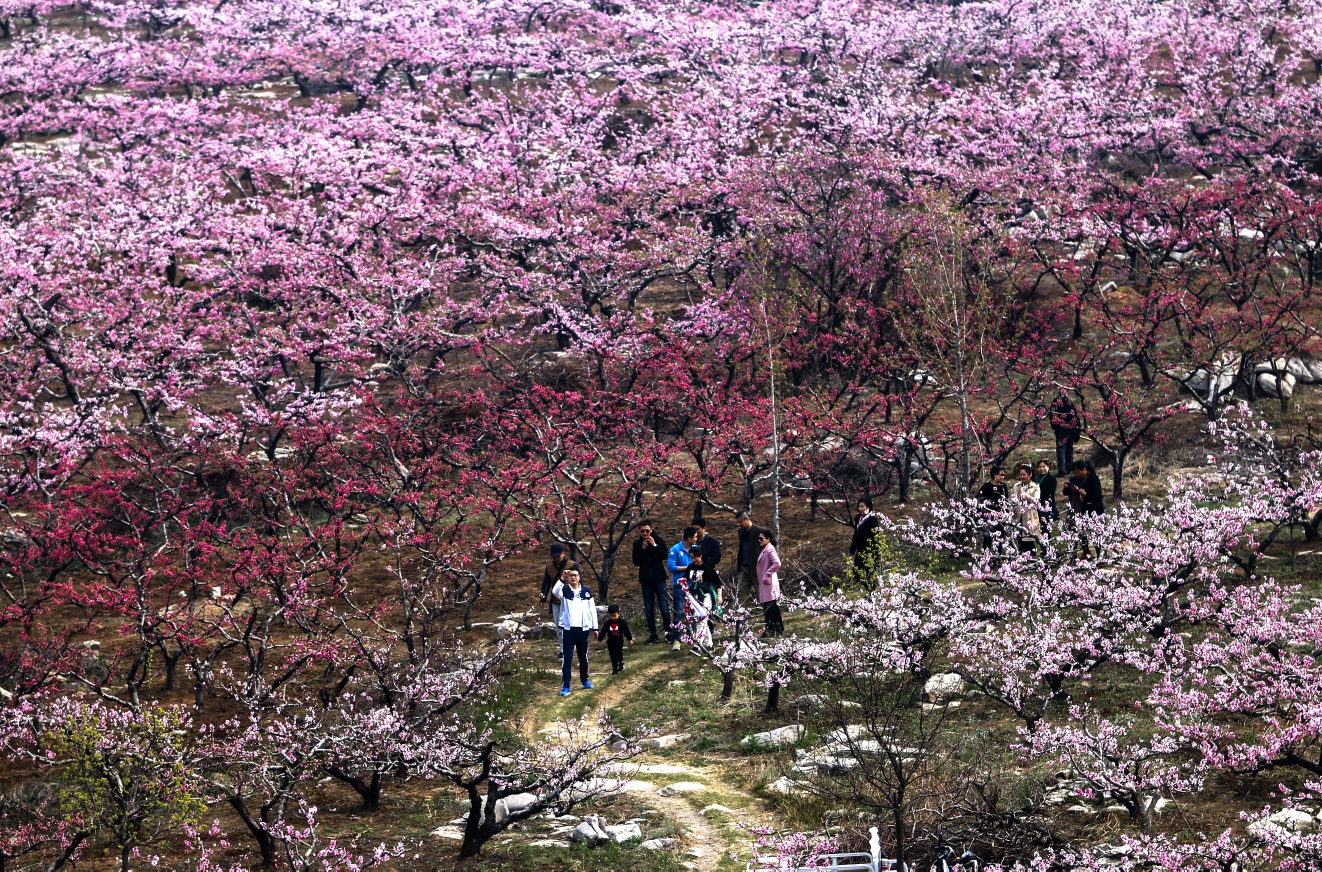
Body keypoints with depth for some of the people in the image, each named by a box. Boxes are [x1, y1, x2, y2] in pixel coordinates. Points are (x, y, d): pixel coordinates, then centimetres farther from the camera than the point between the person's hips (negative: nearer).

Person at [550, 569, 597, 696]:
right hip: (568, 628, -2)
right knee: (567, 657, -4)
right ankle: (565, 686, -5)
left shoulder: (586, 592, 5)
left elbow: (592, 610, 9)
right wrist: (562, 579, -35)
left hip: (583, 628, 2)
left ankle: (585, 680, 32)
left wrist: (594, 627, 9)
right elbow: (555, 592, -25)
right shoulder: (564, 591, -1)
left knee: (583, 656, 15)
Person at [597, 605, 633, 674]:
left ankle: (621, 664, 6)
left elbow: (627, 631, -4)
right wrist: (599, 639, 9)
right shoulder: (607, 623, -1)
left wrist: (630, 639, -4)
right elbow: (603, 631, 7)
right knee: (612, 655, 3)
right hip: (610, 642, 3)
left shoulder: (622, 622, -8)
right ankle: (615, 668, 12)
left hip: (619, 641, -3)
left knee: (618, 653, -17)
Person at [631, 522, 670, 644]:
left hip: (659, 578, -2)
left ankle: (668, 633, 3)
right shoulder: (637, 544, 5)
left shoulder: (658, 540, 1)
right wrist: (643, 549, -12)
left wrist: (655, 545, -16)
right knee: (649, 610, 3)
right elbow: (636, 562, -2)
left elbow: (664, 555, -8)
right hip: (646, 580, 2)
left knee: (664, 607, -4)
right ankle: (652, 635, 6)